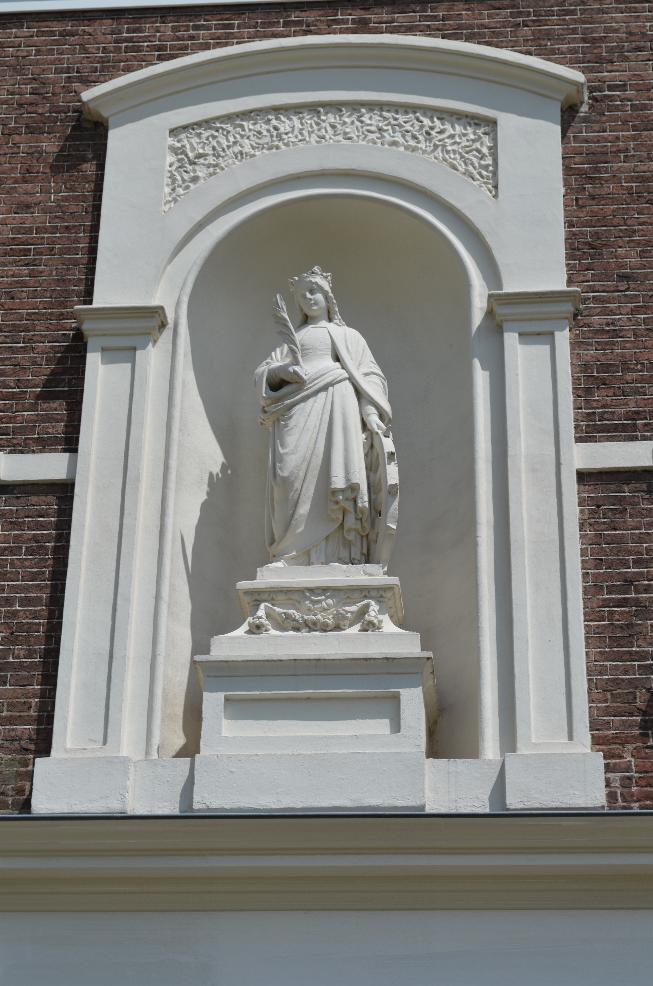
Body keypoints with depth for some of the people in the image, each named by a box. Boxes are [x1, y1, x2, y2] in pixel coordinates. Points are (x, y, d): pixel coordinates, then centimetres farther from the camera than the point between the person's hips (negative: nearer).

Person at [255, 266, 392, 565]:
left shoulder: (347, 336, 23)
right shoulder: (291, 338, 30)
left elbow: (368, 374, 12)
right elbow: (263, 372, 20)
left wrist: (370, 411, -6)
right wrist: (283, 369, -3)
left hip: (333, 404, -2)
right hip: (296, 408, 2)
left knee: (333, 476, -19)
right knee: (293, 473, -17)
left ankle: (335, 556, -27)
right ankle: (293, 555, -24)